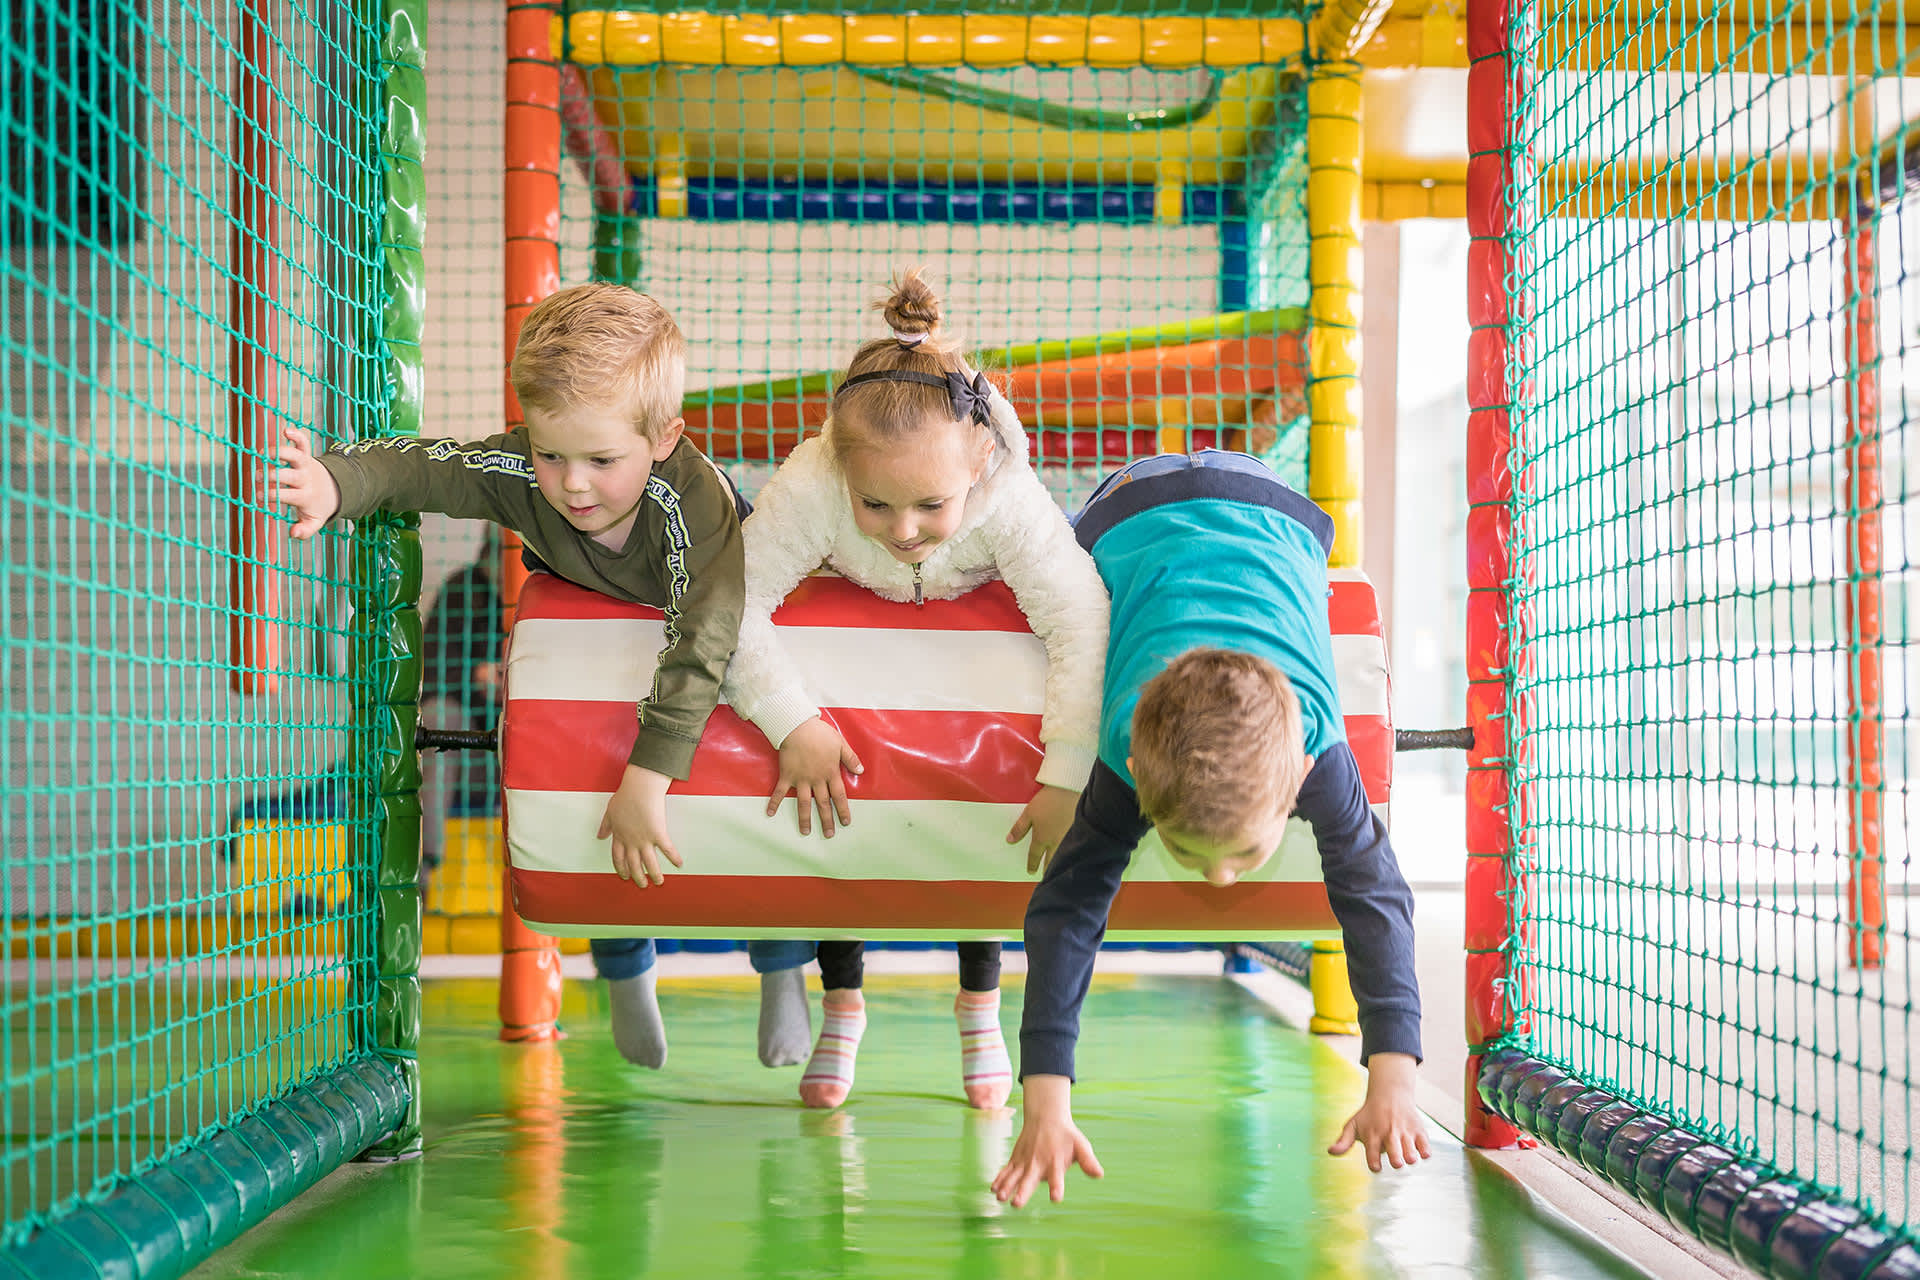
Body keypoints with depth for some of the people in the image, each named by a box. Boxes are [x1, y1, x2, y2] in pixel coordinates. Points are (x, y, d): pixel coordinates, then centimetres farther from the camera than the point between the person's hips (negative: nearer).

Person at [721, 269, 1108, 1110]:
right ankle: (840, 1004, 17)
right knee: (831, 789, -5)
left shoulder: (1011, 498, -43)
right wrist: (793, 725, -43)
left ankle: (980, 1007, 22)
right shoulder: (808, 489, -44)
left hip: (976, 629, 0)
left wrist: (1065, 779, -43)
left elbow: (1081, 623, -39)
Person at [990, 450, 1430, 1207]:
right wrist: (1045, 1107, -48)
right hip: (1135, 526, -1)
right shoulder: (1126, 761, -44)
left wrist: (1392, 1086, -48)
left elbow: (1375, 896, -40)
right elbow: (1065, 909, -41)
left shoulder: (1317, 754, -45)